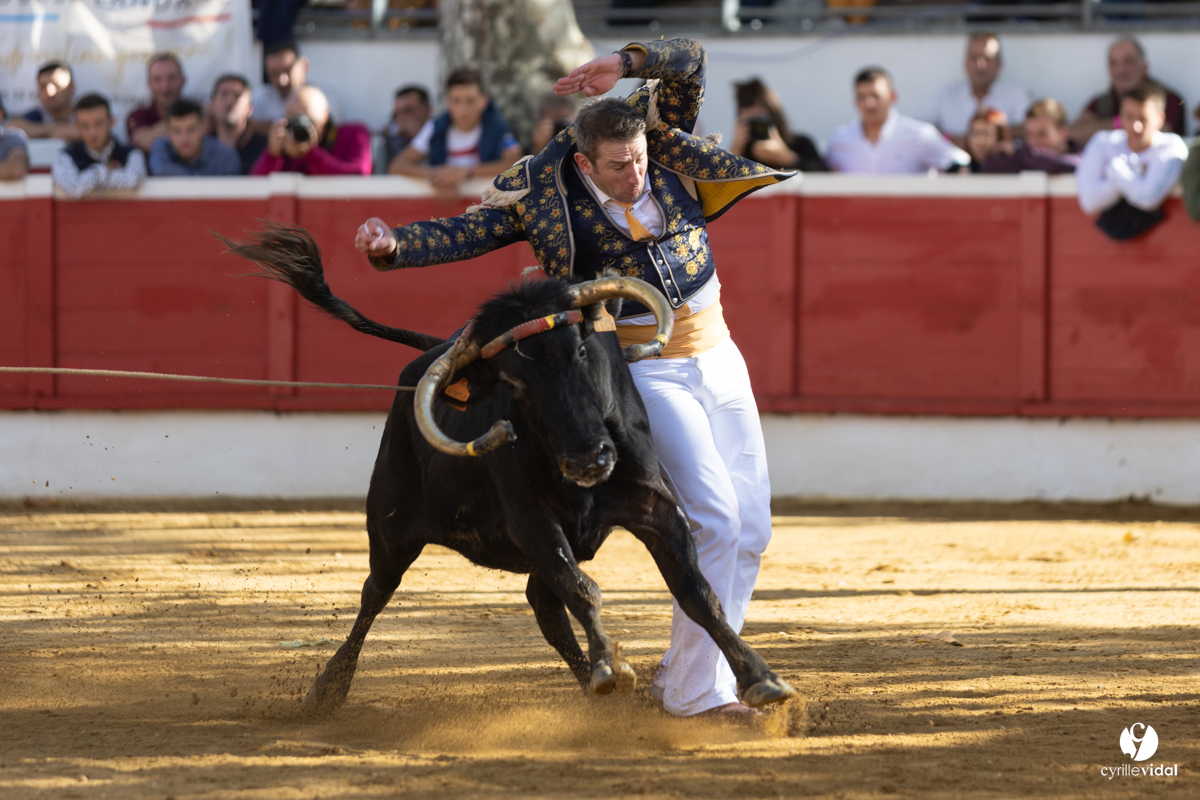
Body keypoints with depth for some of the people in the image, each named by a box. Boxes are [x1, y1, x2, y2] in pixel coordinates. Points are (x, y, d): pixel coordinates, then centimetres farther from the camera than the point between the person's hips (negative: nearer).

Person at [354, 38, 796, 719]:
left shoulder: (662, 140, -3)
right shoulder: (543, 188, -12)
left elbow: (688, 62, -10)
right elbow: (465, 232, -10)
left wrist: (625, 64, -26)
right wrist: (391, 246, -26)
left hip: (718, 359, 6)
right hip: (645, 372, -6)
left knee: (750, 529, 7)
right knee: (713, 515, -19)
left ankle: (689, 674, 19)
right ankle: (697, 692, -13)